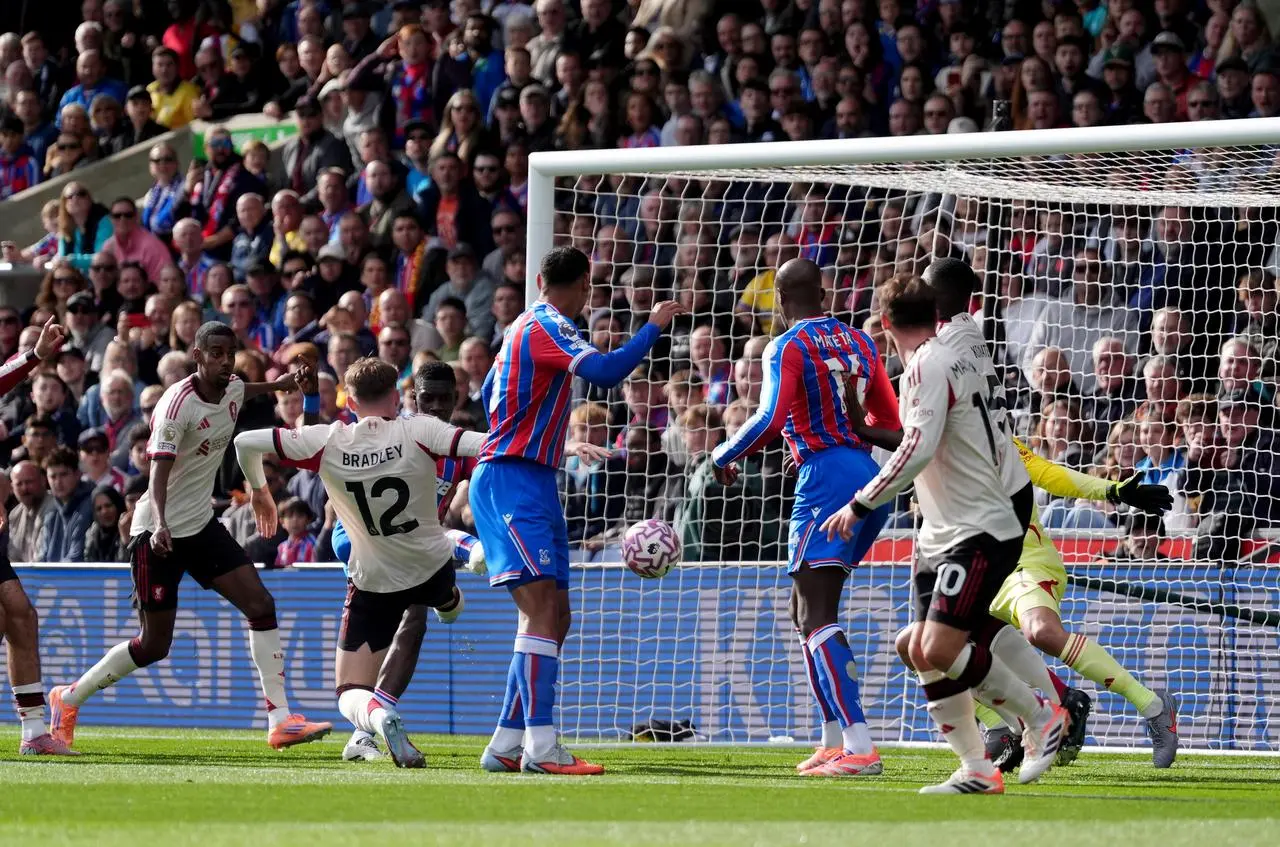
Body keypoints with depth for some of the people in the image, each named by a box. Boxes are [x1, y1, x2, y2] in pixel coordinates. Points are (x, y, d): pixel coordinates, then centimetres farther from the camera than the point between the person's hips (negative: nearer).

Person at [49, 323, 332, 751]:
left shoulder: (234, 391, 1)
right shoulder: (177, 404, -22)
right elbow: (159, 471, -31)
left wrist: (278, 385, 36)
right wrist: (160, 524, -46)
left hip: (202, 524, 7)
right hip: (159, 533, -7)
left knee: (260, 604, -7)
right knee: (155, 644, -1)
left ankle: (280, 719, -6)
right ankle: (69, 698, 20)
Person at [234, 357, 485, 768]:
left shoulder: (326, 442, -14)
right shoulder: (418, 432, -18)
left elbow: (245, 442, -11)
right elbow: (483, 446, -28)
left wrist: (258, 489, 9)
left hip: (373, 583, -1)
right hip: (432, 567, 1)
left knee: (351, 695, 1)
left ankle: (379, 718, -30)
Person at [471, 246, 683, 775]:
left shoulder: (528, 326, 19)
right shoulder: (548, 328, -11)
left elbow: (488, 396, 32)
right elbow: (606, 371, -29)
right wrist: (654, 328, -16)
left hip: (533, 482, 10)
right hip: (511, 479, -10)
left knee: (555, 616, 9)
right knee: (541, 608, -18)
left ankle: (506, 745, 10)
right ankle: (540, 745, -26)